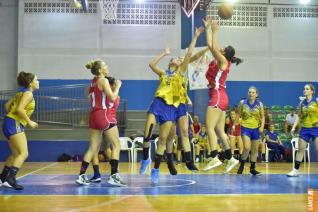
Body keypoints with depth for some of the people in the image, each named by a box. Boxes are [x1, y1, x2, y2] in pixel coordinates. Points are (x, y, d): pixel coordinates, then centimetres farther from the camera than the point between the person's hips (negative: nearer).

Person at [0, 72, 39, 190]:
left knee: (16, 154, 18)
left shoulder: (21, 93, 18)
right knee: (24, 153, -15)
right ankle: (10, 179, -23)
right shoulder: (28, 94, -10)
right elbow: (19, 109, -22)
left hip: (10, 124, 10)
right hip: (14, 124, -10)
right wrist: (29, 122, -15)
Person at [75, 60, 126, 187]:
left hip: (93, 115, 8)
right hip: (103, 114, -8)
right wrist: (117, 86, 1)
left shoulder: (93, 82, 15)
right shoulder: (103, 80, -8)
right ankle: (113, 176, -6)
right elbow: (112, 98, -15)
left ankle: (82, 175, 5)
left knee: (93, 147, 10)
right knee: (116, 145, -1)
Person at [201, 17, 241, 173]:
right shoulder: (220, 61, 16)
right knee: (219, 130, 9)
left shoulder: (223, 61, -6)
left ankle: (214, 158, -19)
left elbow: (213, 47, -14)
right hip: (220, 97, 9)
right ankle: (230, 159, 11)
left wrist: (215, 31, -2)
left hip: (218, 97, -9)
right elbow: (211, 45, 21)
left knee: (209, 128, -14)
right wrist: (208, 28, 23)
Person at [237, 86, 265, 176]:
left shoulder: (259, 104, 0)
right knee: (247, 148, -17)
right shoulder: (243, 103, -2)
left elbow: (262, 117, 5)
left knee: (255, 150, 9)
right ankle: (241, 166, 3)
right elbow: (238, 115, 6)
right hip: (245, 128, -2)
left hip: (256, 128, 3)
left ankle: (252, 168, 22)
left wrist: (262, 126, -8)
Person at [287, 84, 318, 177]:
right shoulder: (302, 103, 7)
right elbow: (299, 117, 14)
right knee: (300, 149, 6)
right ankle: (296, 170, 12)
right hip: (305, 128, 4)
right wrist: (294, 127, 6)